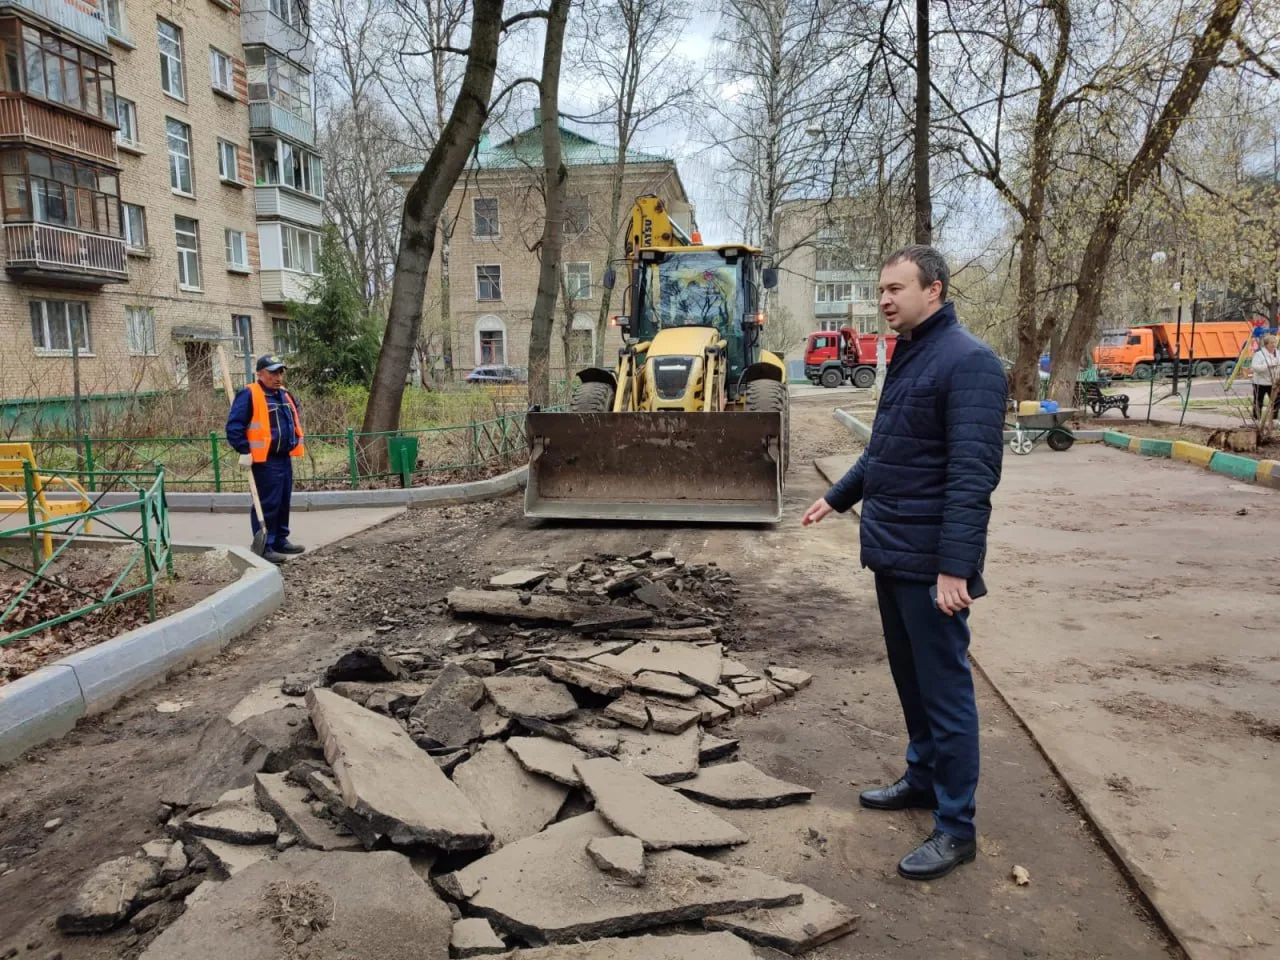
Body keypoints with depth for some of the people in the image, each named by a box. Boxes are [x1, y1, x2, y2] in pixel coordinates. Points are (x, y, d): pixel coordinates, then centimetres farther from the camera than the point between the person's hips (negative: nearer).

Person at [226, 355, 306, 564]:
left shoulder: (285, 395, 16)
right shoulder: (249, 395, -10)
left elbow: (294, 421, 31)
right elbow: (234, 426, -15)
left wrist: (295, 443, 21)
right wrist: (244, 452, -19)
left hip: (285, 459, 8)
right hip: (265, 461, -8)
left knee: (283, 503, 15)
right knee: (267, 505, -6)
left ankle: (280, 541, 27)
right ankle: (264, 547, 0)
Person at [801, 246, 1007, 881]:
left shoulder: (967, 362, -15)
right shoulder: (906, 357, 14)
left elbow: (972, 473, -22)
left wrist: (955, 565, -26)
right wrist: (838, 497, 28)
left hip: (929, 561, -9)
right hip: (889, 550, 9)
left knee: (943, 687, 1)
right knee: (908, 677, 20)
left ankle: (955, 827, 14)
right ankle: (923, 777, 37)